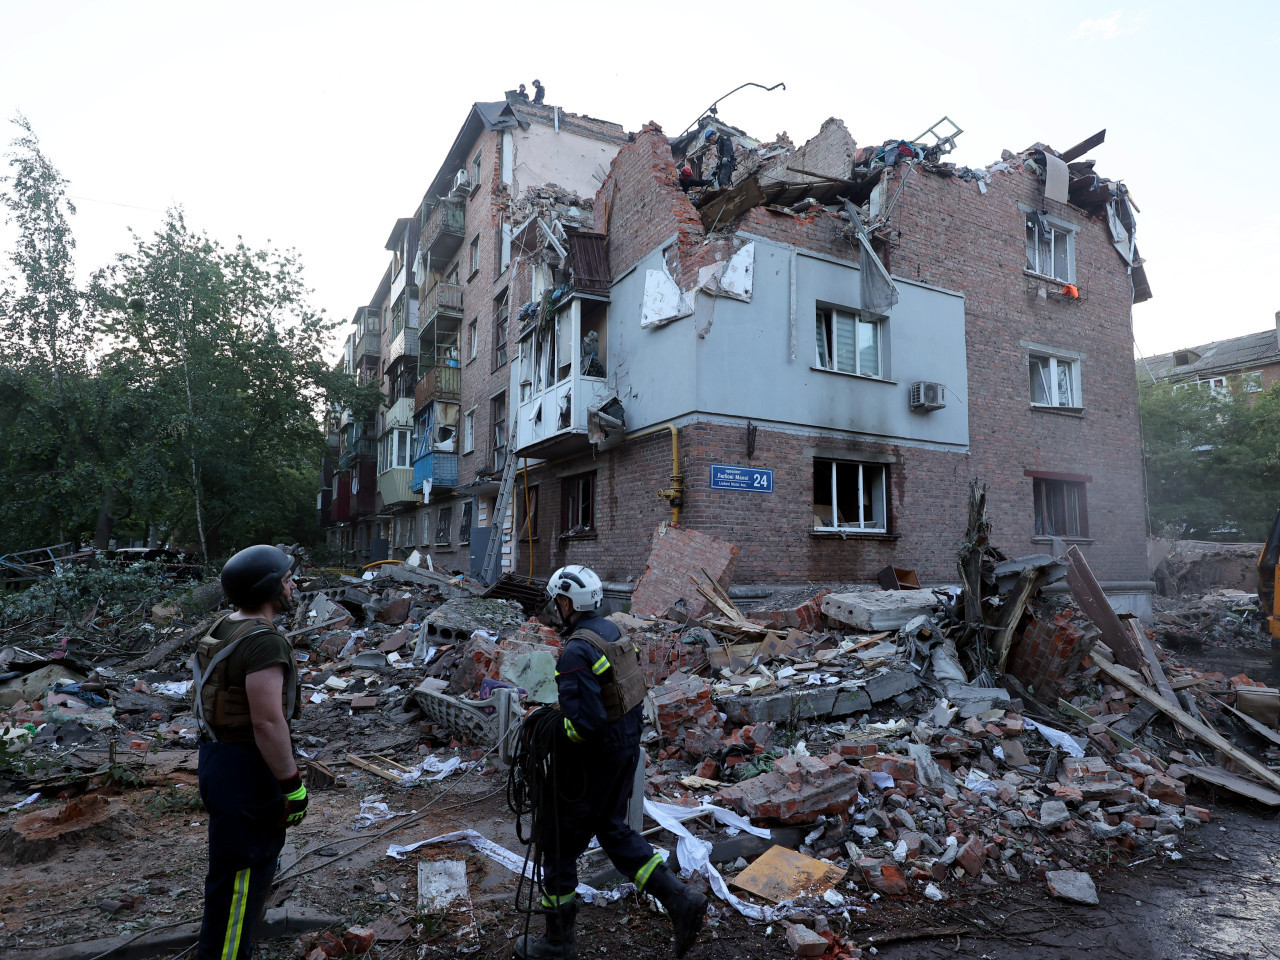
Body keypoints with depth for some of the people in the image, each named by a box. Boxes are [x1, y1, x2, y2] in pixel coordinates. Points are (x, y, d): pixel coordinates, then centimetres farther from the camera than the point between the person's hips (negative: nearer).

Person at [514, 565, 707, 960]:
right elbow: (637, 690, 11)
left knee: (561, 843, 12)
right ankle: (680, 901, 19)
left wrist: (556, 734, -12)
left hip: (591, 761, -8)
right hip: (627, 749, 8)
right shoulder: (615, 633, 2)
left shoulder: (576, 652, -25)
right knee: (613, 830, 24)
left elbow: (585, 722, -30)